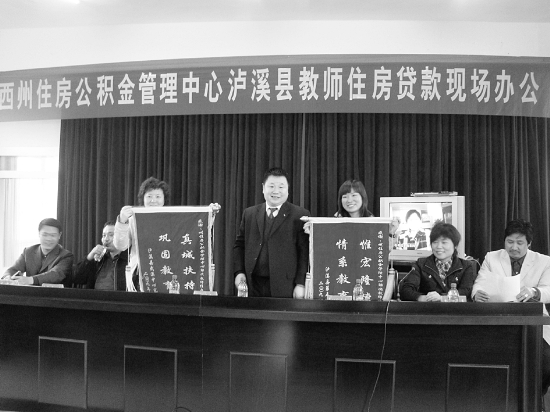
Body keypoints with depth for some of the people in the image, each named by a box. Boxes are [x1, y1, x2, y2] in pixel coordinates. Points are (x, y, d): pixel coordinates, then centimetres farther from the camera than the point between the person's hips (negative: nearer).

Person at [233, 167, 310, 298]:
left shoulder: (299, 215, -1)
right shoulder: (249, 213, 12)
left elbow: (304, 252, -4)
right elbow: (239, 245, 16)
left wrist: (300, 284, -9)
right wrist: (239, 271, 3)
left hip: (284, 288, -3)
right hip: (254, 286, 3)